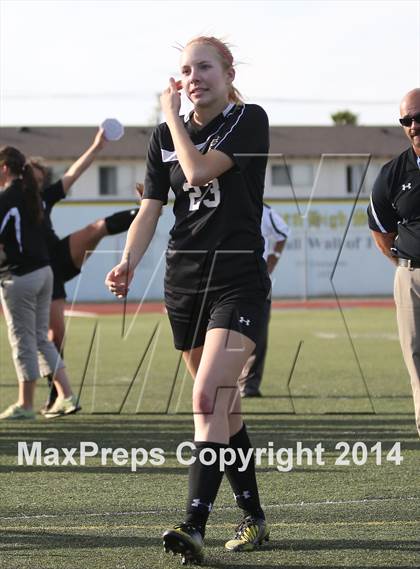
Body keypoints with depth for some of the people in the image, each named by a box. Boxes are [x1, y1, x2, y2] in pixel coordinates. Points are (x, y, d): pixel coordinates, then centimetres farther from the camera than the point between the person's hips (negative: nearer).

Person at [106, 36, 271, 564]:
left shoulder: (249, 121, -6)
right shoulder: (165, 137, 9)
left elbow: (199, 170, -20)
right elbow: (149, 209, 5)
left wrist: (170, 114, -7)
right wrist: (128, 262, -13)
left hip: (239, 280, -6)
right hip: (184, 281, 6)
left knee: (208, 396, -20)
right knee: (222, 406, 11)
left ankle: (194, 526, -27)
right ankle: (254, 518, 22)